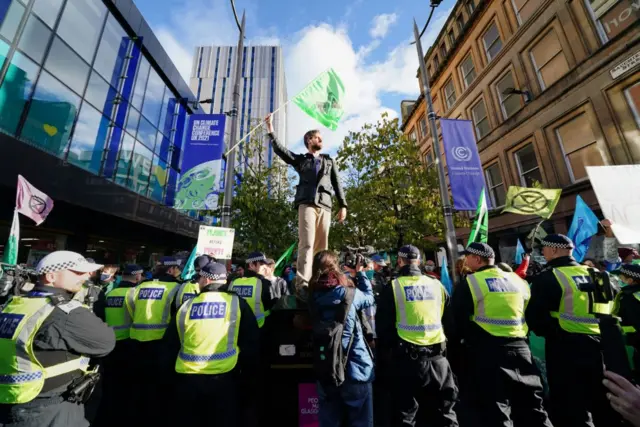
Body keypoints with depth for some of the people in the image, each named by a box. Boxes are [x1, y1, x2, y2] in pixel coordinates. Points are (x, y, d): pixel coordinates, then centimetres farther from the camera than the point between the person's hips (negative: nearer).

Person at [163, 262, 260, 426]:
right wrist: (249, 376, 10)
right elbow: (251, 344, -4)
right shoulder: (237, 303, -6)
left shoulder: (186, 306, 2)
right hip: (224, 377, -3)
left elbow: (170, 346, 10)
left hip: (188, 378, 3)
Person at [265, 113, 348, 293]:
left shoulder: (329, 161, 26)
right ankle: (302, 283, -19)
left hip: (325, 205, 3)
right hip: (307, 203, -3)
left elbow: (337, 184, 19)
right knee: (307, 243, -16)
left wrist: (343, 205, 9)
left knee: (321, 246, 1)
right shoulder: (300, 159, 20)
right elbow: (280, 149, 7)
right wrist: (271, 130, -4)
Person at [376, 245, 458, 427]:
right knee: (444, 412, 22)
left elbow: (384, 326, -6)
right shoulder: (437, 285, 2)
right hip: (437, 356, 4)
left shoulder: (392, 288, -9)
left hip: (406, 357, -3)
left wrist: (385, 352, 8)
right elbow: (450, 322, 10)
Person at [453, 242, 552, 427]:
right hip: (521, 348, 7)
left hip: (487, 351, -6)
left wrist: (468, 341, 11)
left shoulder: (469, 283, -9)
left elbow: (460, 321, -8)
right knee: (532, 407, 22)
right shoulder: (518, 280, 10)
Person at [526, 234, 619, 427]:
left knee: (571, 411, 5)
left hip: (567, 348, -7)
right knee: (604, 408, 22)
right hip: (601, 345, 7)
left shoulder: (548, 277, -15)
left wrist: (550, 332, 1)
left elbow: (535, 317, -18)